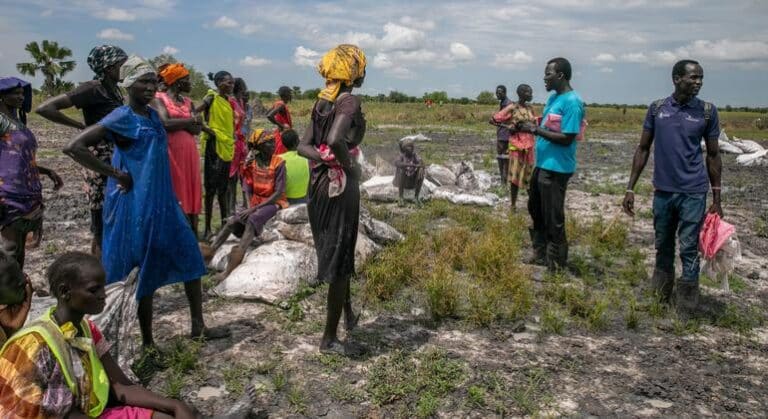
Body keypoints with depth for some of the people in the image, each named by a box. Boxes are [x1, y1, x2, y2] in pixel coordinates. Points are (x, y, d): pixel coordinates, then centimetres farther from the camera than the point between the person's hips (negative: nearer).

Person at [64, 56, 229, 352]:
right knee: (144, 272, 2)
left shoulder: (153, 115, 9)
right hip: (136, 207, -8)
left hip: (163, 203, 8)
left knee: (190, 259, 11)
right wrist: (115, 174, -18)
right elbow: (74, 147, -21)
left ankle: (198, 327, 23)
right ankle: (147, 341, 18)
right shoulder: (121, 118, -14)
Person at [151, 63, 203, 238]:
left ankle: (192, 236, 8)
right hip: (170, 153, -6)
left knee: (191, 192, 4)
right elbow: (165, 123, -17)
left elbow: (197, 129, 4)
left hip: (188, 153, 6)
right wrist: (190, 121, -5)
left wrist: (177, 123, -9)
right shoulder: (159, 99, -1)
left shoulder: (188, 102, 16)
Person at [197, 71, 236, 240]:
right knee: (211, 187, -4)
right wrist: (207, 130, -16)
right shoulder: (212, 97, -9)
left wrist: (232, 138, 10)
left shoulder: (227, 99, 13)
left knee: (223, 187, 13)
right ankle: (208, 228, 1)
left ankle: (225, 223, 22)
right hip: (214, 145, -8)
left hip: (227, 145, 8)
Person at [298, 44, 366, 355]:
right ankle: (329, 338, 13)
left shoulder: (322, 101, 10)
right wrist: (351, 166, -15)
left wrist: (326, 159, -8)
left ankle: (348, 311, 43)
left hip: (318, 183, 8)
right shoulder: (350, 101, -13)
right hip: (340, 185, -8)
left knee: (332, 253, 23)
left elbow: (303, 146, 3)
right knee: (340, 260, 2)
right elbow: (335, 140, -31)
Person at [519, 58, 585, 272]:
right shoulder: (553, 97, 12)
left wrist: (535, 129, -18)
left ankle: (556, 262, 14)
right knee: (536, 209, 19)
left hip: (556, 168, -10)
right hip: (542, 164, 10)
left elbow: (567, 138, -21)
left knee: (553, 216, 0)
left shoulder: (572, 102, -17)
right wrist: (529, 126, 4)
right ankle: (540, 254, 34)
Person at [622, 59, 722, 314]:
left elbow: (713, 155, 5)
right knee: (662, 246, 13)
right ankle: (660, 297, 28)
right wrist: (630, 188, 2)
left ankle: (686, 309, 11)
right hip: (662, 190, 2)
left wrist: (716, 199, 4)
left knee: (689, 249, 0)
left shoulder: (707, 111, -1)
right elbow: (643, 149, 6)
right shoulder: (657, 108, 2)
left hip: (693, 193, -2)